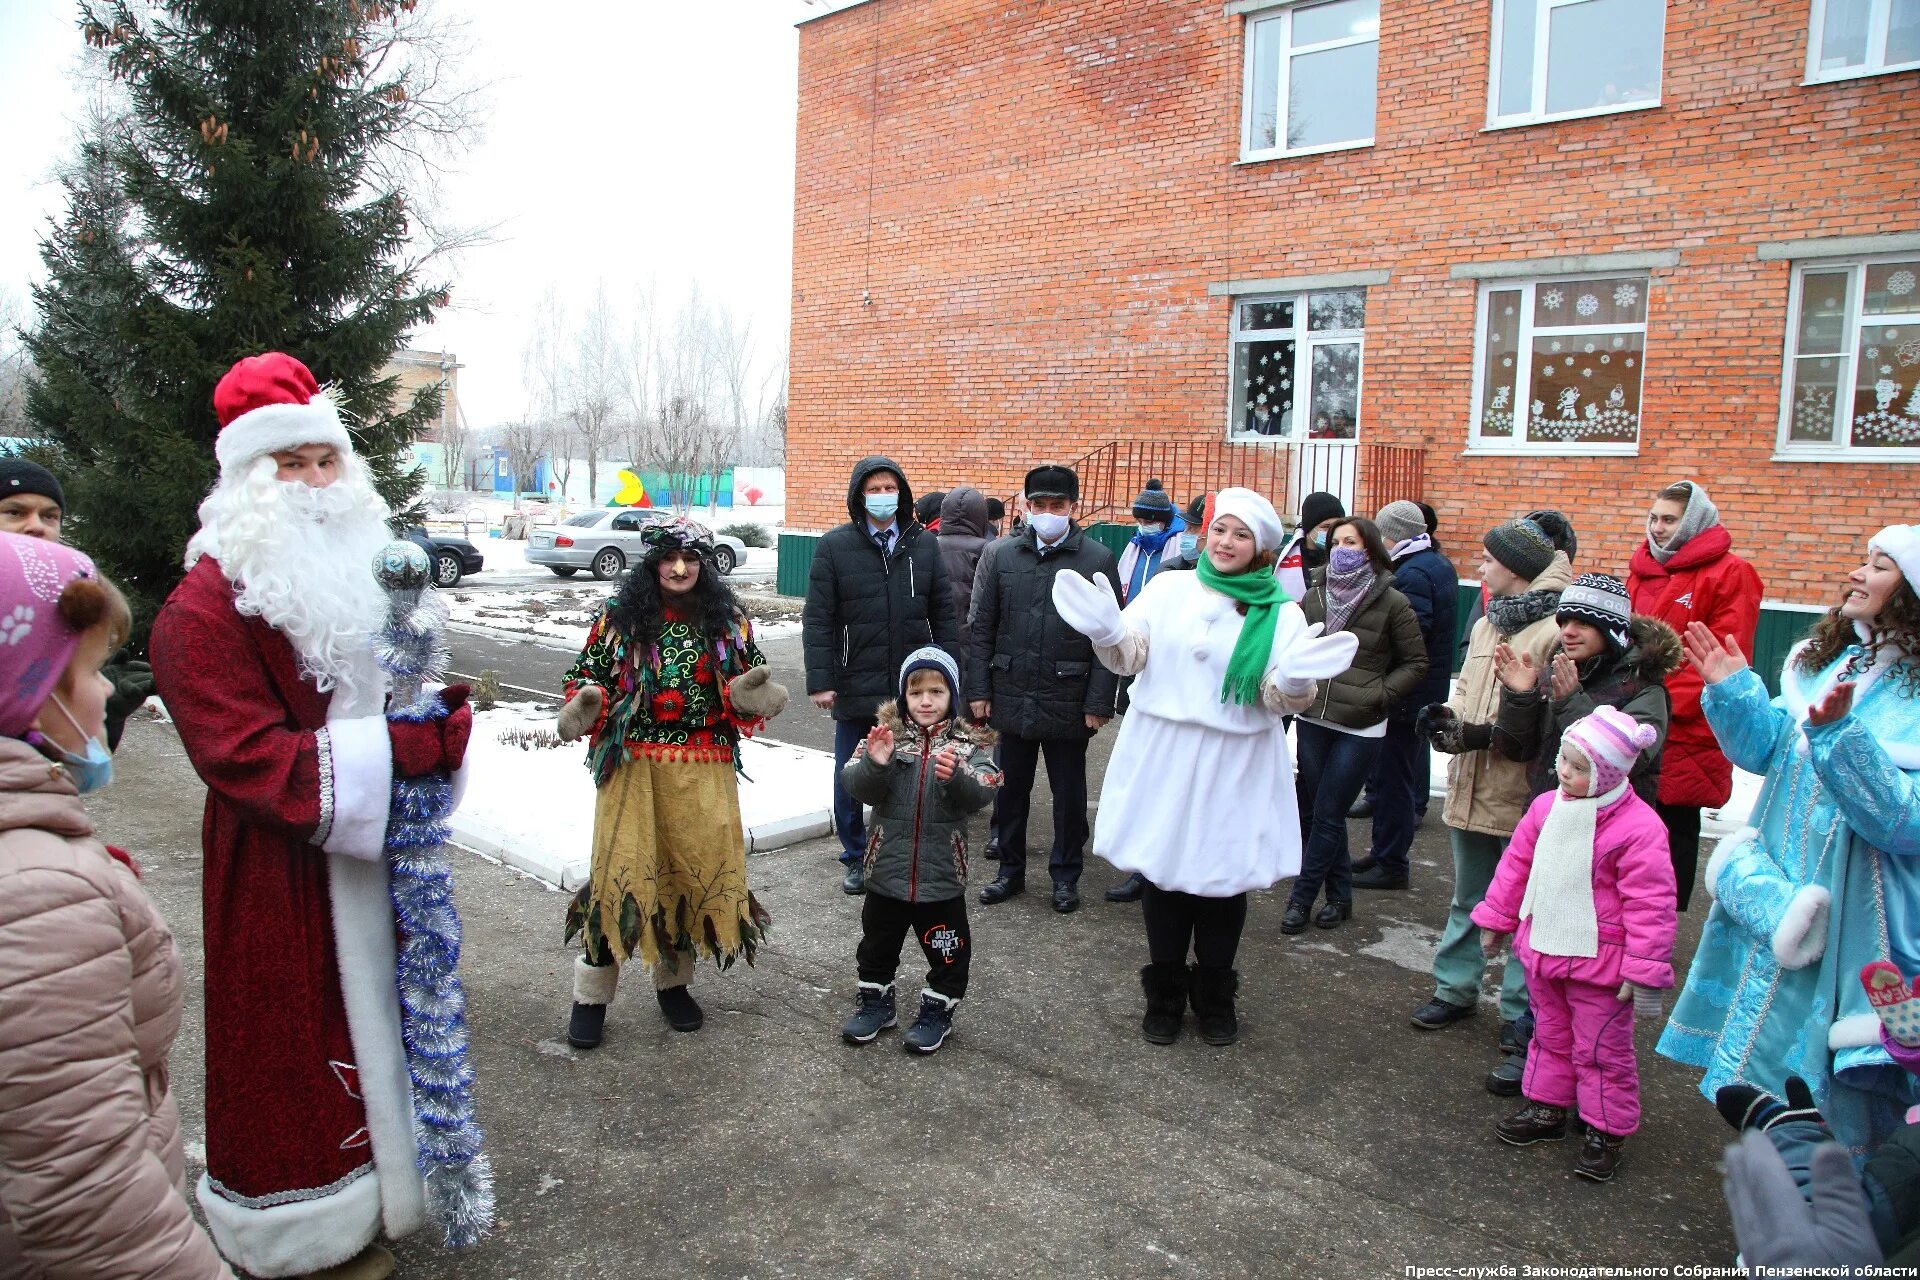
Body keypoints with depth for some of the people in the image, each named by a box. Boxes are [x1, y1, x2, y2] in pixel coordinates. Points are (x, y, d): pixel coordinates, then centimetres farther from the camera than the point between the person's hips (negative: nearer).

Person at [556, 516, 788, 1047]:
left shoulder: (728, 620, 5)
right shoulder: (619, 617, 1)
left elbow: (749, 685, 10)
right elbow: (588, 676, 6)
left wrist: (747, 696, -13)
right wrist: (586, 705, -16)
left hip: (704, 770, 2)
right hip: (633, 766, -2)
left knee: (696, 870, 7)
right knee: (620, 870, -1)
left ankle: (674, 981, 30)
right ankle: (591, 995, 16)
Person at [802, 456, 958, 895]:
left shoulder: (925, 544, 4)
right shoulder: (835, 545, -3)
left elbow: (944, 614, 6)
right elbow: (817, 620, -5)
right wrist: (820, 681, -10)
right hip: (855, 688, -1)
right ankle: (855, 858, 27)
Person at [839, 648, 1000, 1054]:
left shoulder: (970, 743, -6)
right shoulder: (886, 734, -4)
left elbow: (982, 795, -18)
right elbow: (858, 789, -12)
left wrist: (956, 777, -38)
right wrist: (875, 764, -32)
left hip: (942, 872, -1)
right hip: (887, 868, 1)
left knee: (947, 948, 13)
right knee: (878, 942, 19)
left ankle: (938, 1009, 33)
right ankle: (875, 1000, 39)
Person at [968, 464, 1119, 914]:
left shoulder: (1099, 560, -4)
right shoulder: (999, 555, 3)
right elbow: (980, 628, 5)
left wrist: (1099, 702, -9)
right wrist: (978, 690, 0)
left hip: (1068, 702, -2)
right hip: (1011, 698, 2)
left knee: (1069, 795, 11)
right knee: (1010, 789, 13)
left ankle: (1065, 876, 26)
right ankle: (1011, 870, 30)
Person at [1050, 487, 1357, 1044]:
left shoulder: (1281, 614, 0)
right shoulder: (1168, 587, 4)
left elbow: (1280, 699, -6)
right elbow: (1129, 656, -1)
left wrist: (1294, 679, -28)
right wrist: (1107, 631, -21)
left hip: (1233, 768, -1)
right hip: (1160, 758, 1)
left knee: (1222, 878, 8)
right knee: (1163, 871, 9)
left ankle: (1214, 995, 30)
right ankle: (1165, 993, 27)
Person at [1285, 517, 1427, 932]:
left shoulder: (1392, 603, -6)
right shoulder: (1316, 596, 5)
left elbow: (1416, 664, 0)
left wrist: (1378, 694, -11)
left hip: (1360, 729, -4)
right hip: (1313, 720, 5)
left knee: (1326, 816, 0)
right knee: (1316, 813, 9)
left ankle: (1301, 899, 11)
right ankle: (1339, 897, 24)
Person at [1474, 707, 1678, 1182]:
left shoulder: (1637, 827, -21)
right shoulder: (1547, 807, -2)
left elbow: (1650, 903, -19)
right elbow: (1517, 863, 10)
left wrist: (1644, 969, -18)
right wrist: (1495, 918, 15)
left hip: (1600, 961, -6)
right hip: (1543, 948, 6)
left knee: (1601, 1050, 8)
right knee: (1551, 1036, 21)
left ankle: (1607, 1131, 24)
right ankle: (1546, 1108, 37)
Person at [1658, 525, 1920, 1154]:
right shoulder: (1834, 661, 6)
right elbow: (1770, 751, 14)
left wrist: (1839, 734, -35)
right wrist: (1733, 691, -1)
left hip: (1863, 935, -7)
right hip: (1784, 895, 7)